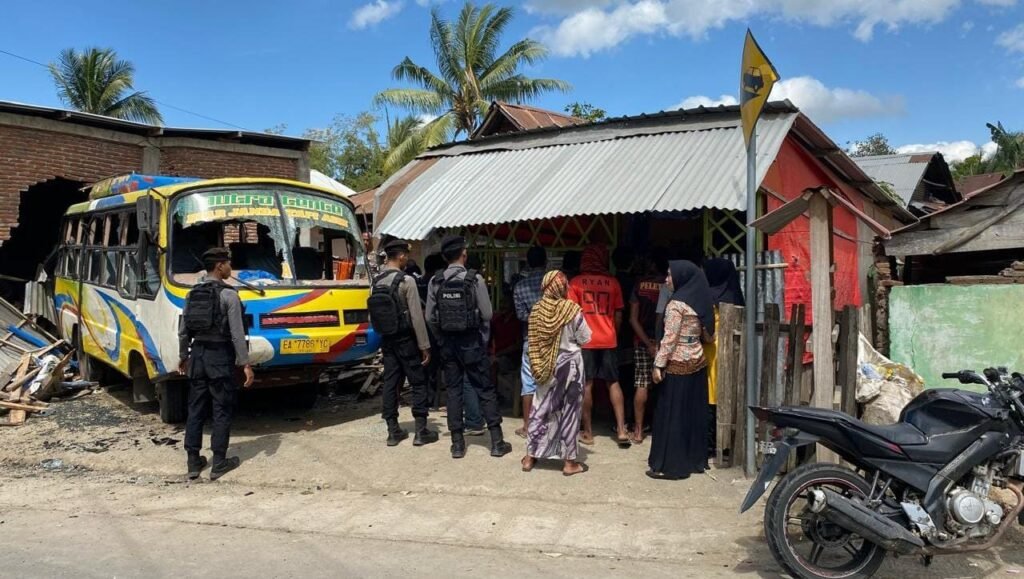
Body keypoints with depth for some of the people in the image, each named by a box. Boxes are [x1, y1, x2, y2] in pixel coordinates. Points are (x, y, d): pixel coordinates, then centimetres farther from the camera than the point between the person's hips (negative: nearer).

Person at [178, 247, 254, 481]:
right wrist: (245, 363, -12)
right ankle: (219, 464, 6)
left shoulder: (192, 294, 8)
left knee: (195, 410, 11)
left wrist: (183, 356, 24)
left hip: (198, 354, 6)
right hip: (220, 356, -6)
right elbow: (237, 333, -15)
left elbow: (183, 331, 12)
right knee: (222, 411, 2)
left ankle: (193, 463, 16)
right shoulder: (228, 294, -11)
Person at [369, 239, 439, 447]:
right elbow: (416, 316, -16)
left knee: (390, 383, 9)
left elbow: (372, 315, 10)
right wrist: (425, 345, -12)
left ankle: (393, 431, 12)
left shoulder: (376, 282, 6)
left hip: (386, 340, 6)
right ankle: (421, 431, 4)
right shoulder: (406, 280, -14)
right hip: (405, 340, -6)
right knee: (418, 383, 3)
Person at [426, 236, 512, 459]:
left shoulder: (436, 282, -2)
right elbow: (487, 315, -8)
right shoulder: (474, 279, -10)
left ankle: (457, 443, 12)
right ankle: (497, 442, 7)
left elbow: (430, 317, 1)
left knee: (453, 390, 10)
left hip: (447, 342, 3)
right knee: (485, 389, 5)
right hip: (471, 341, -3)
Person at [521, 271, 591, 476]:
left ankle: (530, 457, 20)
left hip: (545, 365, 3)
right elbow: (585, 339, -7)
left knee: (541, 408, 14)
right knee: (569, 411, 6)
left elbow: (532, 341, 2)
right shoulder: (572, 309, -15)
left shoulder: (537, 310, -5)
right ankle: (569, 462, 12)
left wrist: (537, 365, 12)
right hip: (569, 364, -3)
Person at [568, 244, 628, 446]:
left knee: (586, 385, 3)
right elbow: (618, 316, 6)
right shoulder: (613, 283, 3)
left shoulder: (576, 283, -3)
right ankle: (621, 430, 6)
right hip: (608, 340, 2)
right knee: (614, 383, 10)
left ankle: (588, 432, 8)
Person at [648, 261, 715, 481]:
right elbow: (708, 336, 13)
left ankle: (670, 465, 3)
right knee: (695, 412, 13)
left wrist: (658, 364, -14)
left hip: (678, 365, -8)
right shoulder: (701, 302, 8)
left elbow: (669, 338, -18)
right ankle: (696, 460, 21)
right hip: (697, 362, 8)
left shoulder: (676, 304, -15)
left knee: (672, 414, -1)